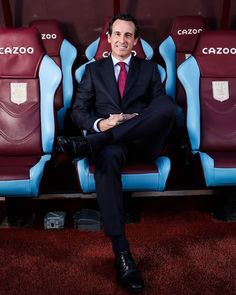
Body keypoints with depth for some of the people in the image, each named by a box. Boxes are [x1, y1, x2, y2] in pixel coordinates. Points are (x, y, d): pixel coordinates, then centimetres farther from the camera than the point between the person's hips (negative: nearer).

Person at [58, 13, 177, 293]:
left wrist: (136, 119, -12)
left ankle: (89, 144, -33)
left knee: (168, 105, -31)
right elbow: (78, 111, 10)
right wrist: (100, 123, -13)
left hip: (144, 140, 1)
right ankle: (122, 253, -39)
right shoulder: (93, 70, 19)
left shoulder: (149, 68, 20)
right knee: (106, 157, -39)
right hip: (110, 140, -1)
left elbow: (163, 108, 9)